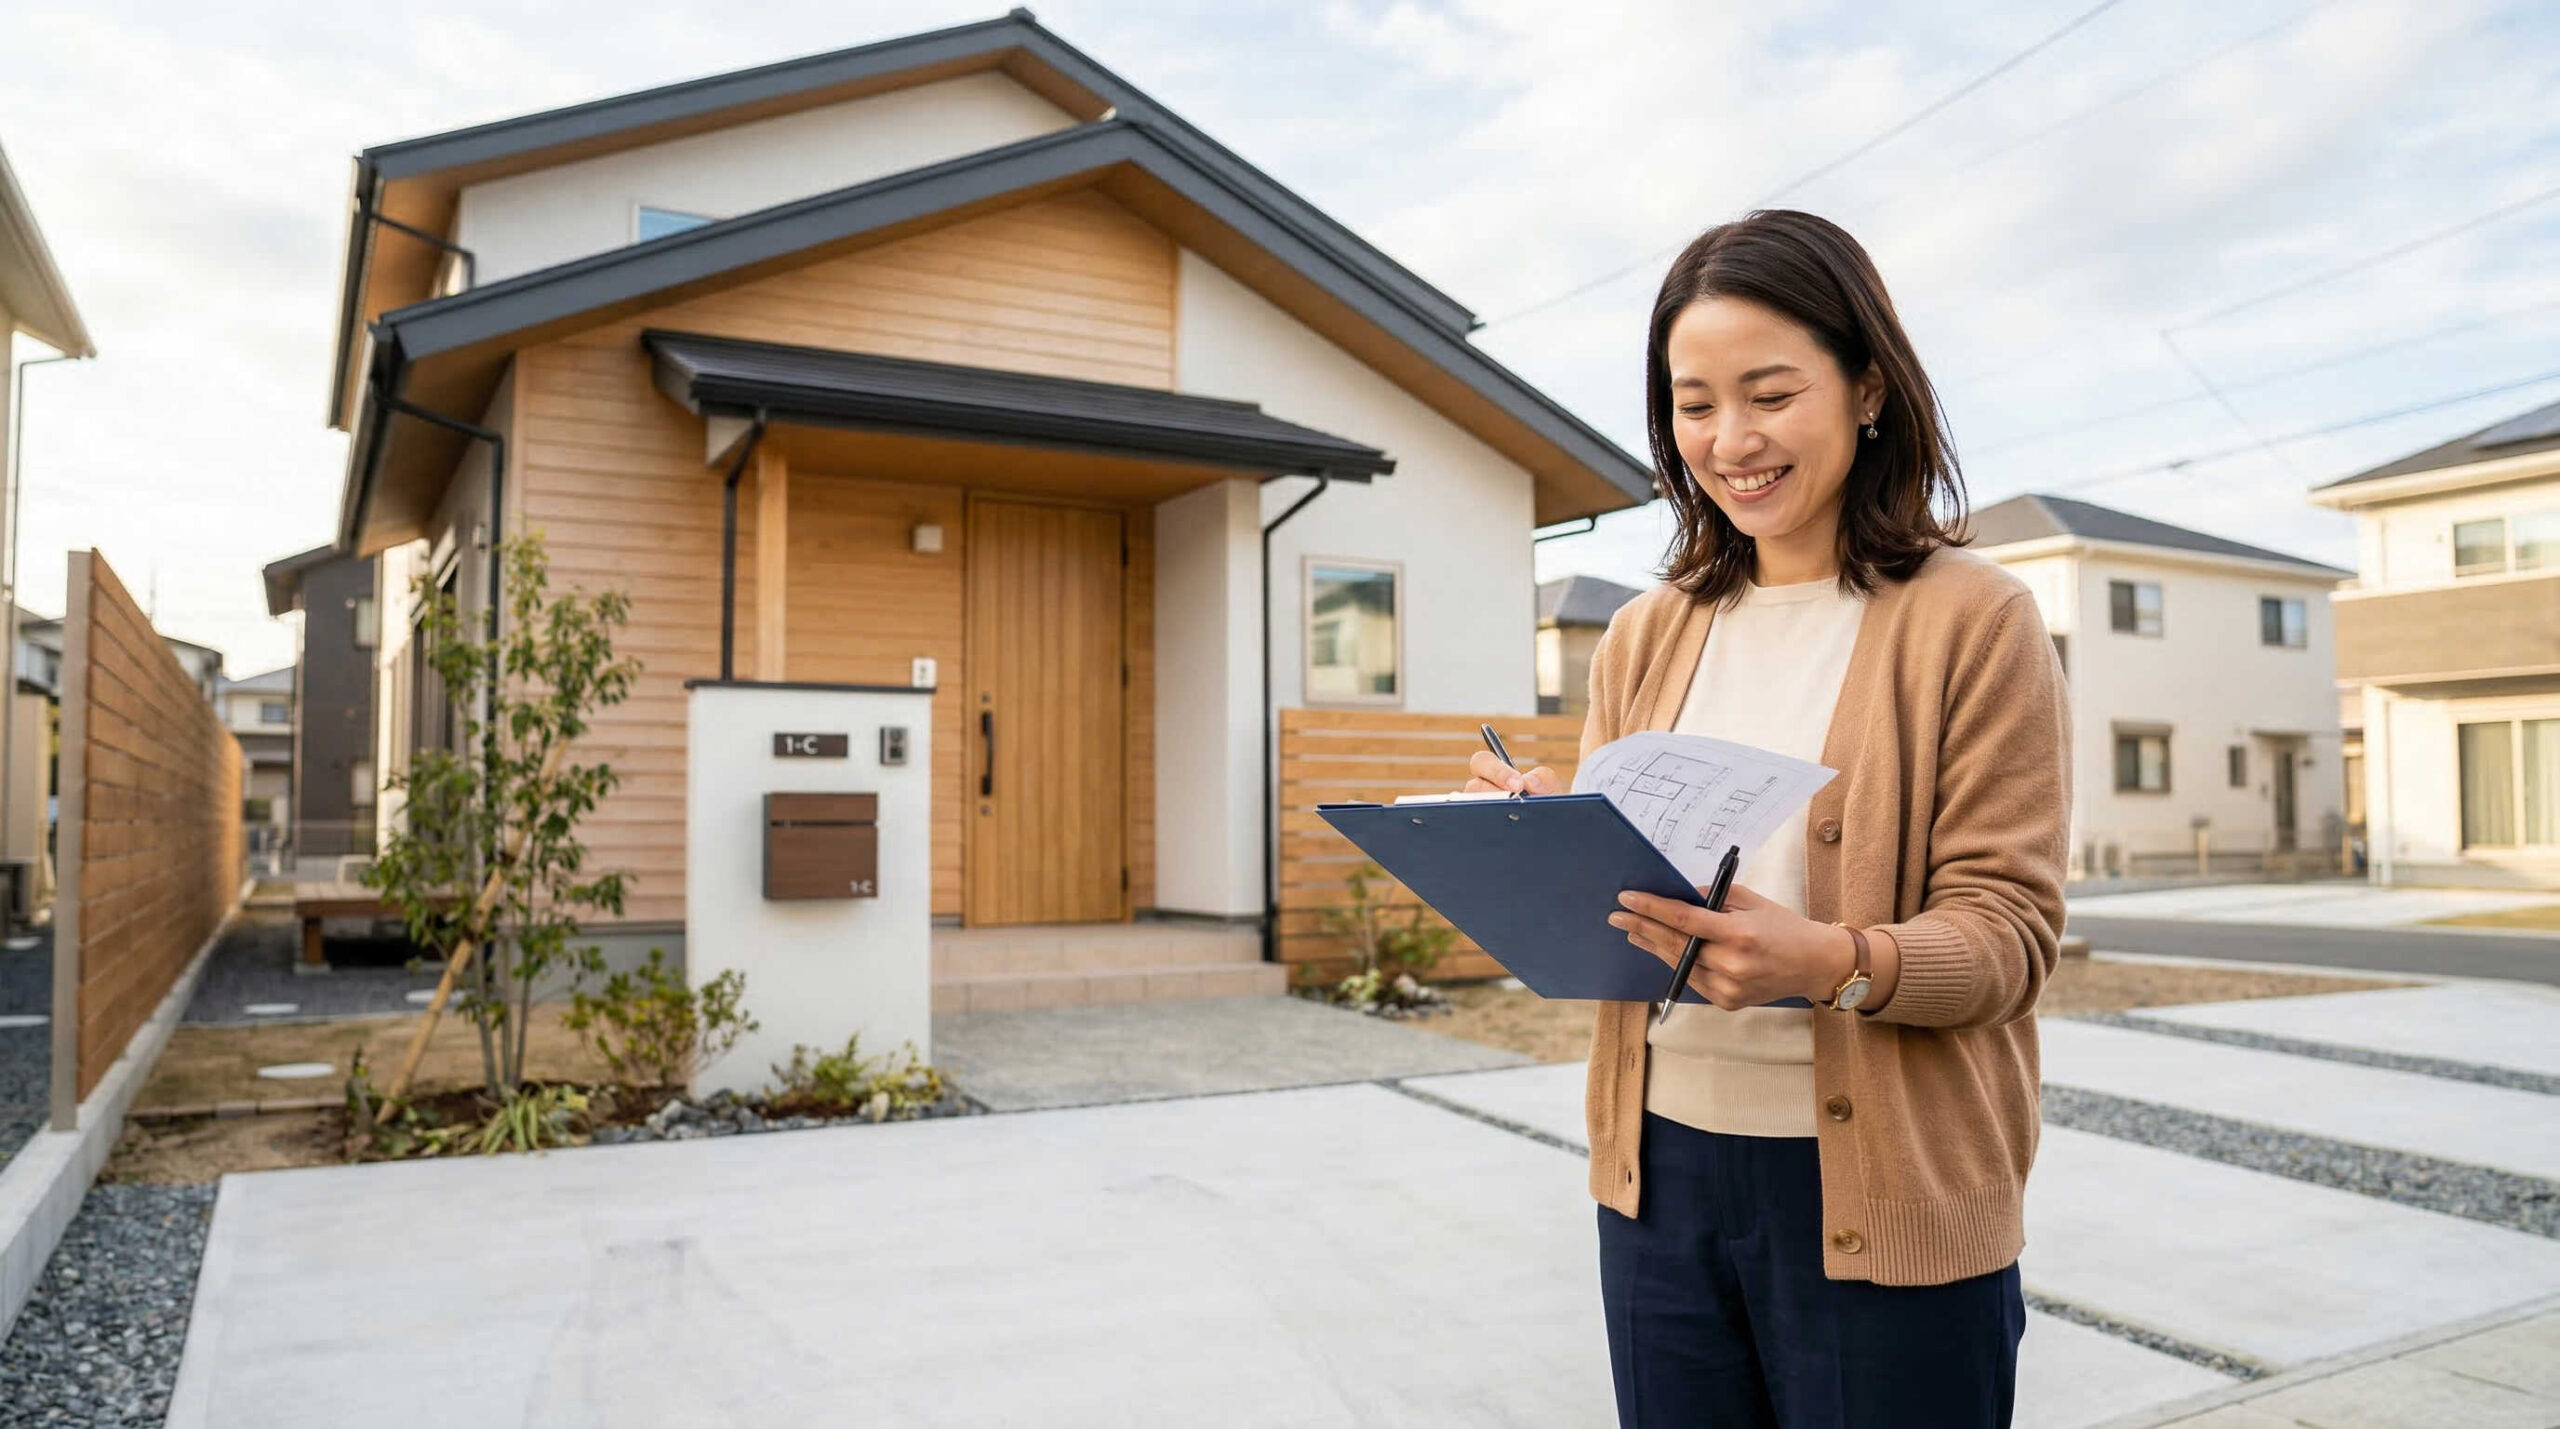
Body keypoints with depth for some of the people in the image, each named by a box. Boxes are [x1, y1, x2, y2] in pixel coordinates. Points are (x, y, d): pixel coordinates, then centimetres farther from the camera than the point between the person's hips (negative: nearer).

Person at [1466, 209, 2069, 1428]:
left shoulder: (1975, 622, -5)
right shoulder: (1645, 639, 7)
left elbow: (2009, 928, -9)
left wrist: (1831, 962, -28)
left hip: (1882, 1199, -3)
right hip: (1660, 1179, 4)